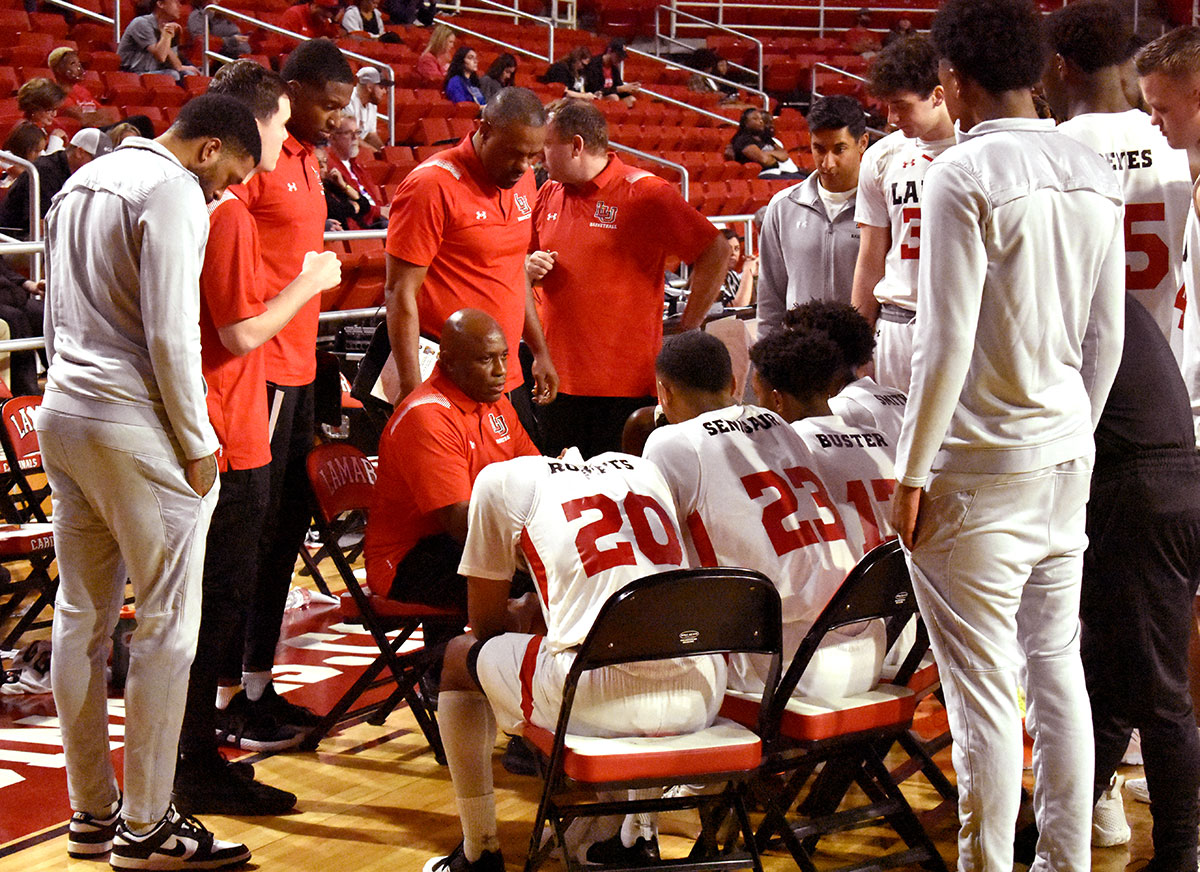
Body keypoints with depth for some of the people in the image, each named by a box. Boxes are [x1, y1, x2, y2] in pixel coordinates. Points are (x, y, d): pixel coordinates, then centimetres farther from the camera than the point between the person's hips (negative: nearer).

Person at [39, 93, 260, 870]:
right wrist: (197, 446, -10)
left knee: (82, 617, 11)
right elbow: (171, 333, -17)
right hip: (133, 425, -9)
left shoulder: (82, 183, 17)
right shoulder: (174, 192, -11)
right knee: (167, 623, -2)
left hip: (62, 413, 9)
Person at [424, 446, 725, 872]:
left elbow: (488, 625, 18)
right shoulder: (642, 469, 25)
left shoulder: (501, 478, 12)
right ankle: (637, 835, 42)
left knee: (459, 657, 25)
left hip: (602, 701, -5)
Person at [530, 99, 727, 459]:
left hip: (628, 385, -6)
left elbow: (715, 254, -8)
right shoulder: (549, 194, 12)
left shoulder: (644, 194, -8)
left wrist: (687, 331, -7)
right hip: (558, 380, 6)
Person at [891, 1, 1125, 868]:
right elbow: (1108, 336, 12)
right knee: (1058, 666, 14)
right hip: (1067, 456, 7)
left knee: (984, 689, -1)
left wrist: (911, 472, -9)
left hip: (979, 469, -7)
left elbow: (947, 342, -16)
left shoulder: (965, 174, -14)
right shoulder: (1095, 175, 7)